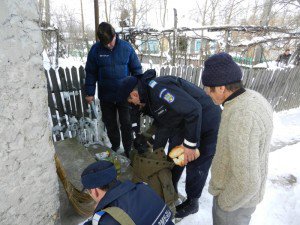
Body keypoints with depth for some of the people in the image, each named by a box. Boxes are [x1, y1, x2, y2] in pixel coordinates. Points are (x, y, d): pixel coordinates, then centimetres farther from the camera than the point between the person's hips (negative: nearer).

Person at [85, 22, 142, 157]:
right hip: (105, 96, 2)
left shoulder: (126, 47, -6)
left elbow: (136, 69, 0)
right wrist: (90, 93, 0)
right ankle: (115, 146, 38)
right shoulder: (95, 50, -4)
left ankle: (128, 150, 24)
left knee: (126, 124, 6)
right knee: (110, 123, 15)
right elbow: (91, 73, 2)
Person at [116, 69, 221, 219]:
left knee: (196, 166, 4)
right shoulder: (149, 97, 3)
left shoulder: (159, 89, -29)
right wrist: (156, 152, 15)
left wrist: (190, 144, -27)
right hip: (183, 123, 9)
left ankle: (192, 203, 29)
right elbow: (163, 125, 11)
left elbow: (194, 109, -34)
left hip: (205, 124, -9)